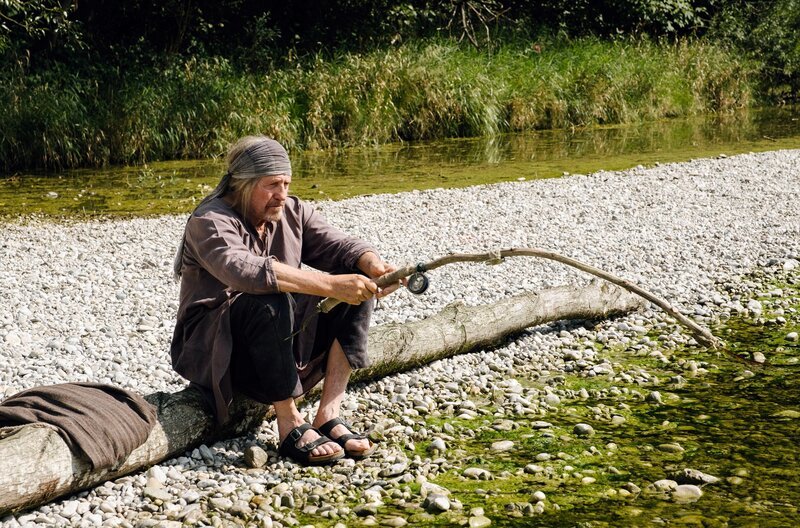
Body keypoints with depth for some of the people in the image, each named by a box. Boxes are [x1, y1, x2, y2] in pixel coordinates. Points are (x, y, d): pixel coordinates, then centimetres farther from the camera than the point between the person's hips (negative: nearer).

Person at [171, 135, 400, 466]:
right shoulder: (210, 222, -18)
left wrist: (375, 266, -32)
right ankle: (290, 427, -27)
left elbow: (340, 246, -7)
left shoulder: (293, 212, 4)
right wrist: (330, 284, -45)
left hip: (282, 337, 7)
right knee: (270, 302, -37)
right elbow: (245, 271, -38)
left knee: (357, 287, -10)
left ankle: (328, 417, -18)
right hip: (213, 349, -7)